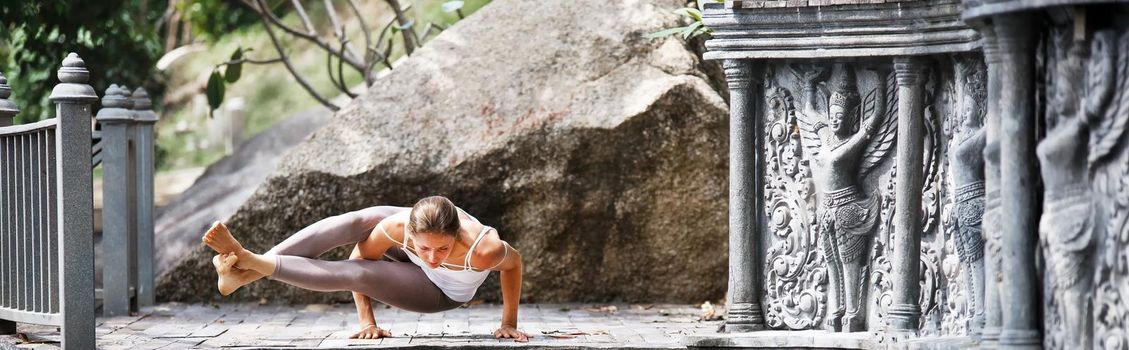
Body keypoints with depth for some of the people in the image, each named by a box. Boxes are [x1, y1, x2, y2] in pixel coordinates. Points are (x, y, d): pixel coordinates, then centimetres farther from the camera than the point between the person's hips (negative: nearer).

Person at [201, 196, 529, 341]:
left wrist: (509, 323, -13)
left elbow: (514, 263, -21)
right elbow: (361, 254, -20)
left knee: (355, 274, -26)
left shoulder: (483, 249, -46)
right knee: (353, 223, -28)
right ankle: (248, 270, -36)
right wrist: (367, 321, -16)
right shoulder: (398, 227, -40)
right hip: (407, 256, 1)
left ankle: (254, 265, -26)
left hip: (439, 291, -1)